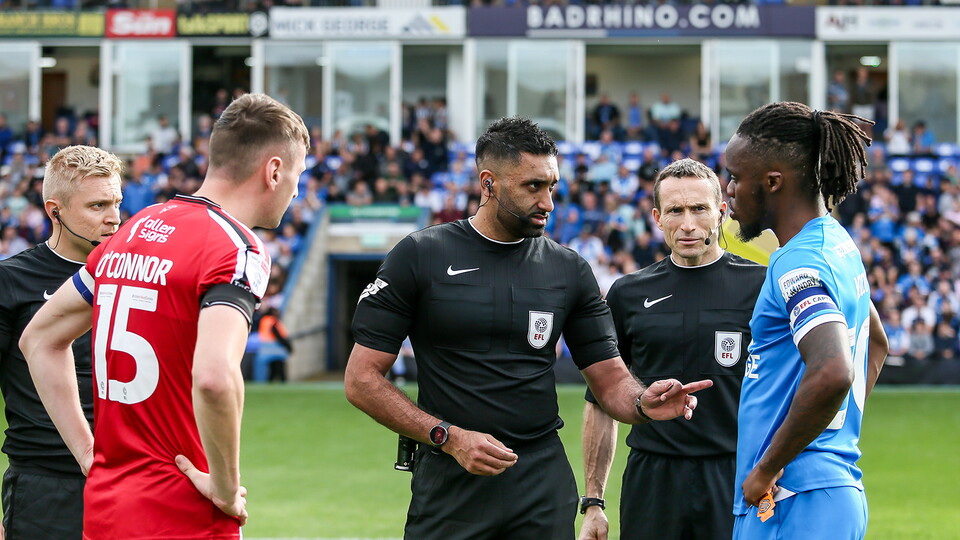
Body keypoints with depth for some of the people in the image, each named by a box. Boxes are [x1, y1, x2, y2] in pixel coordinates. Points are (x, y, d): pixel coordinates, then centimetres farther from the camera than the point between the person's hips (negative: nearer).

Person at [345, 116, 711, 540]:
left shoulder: (569, 270, 7)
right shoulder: (420, 256, -3)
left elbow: (610, 380, 7)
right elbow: (361, 378, -5)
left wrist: (643, 402, -16)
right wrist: (449, 437, -14)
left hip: (543, 479, 3)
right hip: (450, 482, -2)